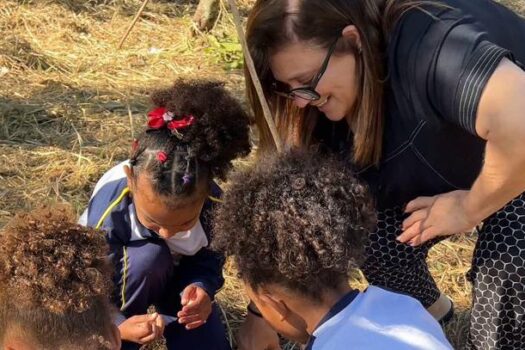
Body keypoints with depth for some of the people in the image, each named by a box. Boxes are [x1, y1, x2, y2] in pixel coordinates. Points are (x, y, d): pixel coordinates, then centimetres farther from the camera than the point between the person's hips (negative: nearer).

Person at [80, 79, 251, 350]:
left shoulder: (213, 203, -33)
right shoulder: (108, 211, -40)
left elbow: (208, 258, -17)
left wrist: (201, 287, -40)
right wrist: (118, 326, -51)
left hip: (175, 275, 3)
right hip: (115, 278, -2)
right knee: (149, 257, -38)